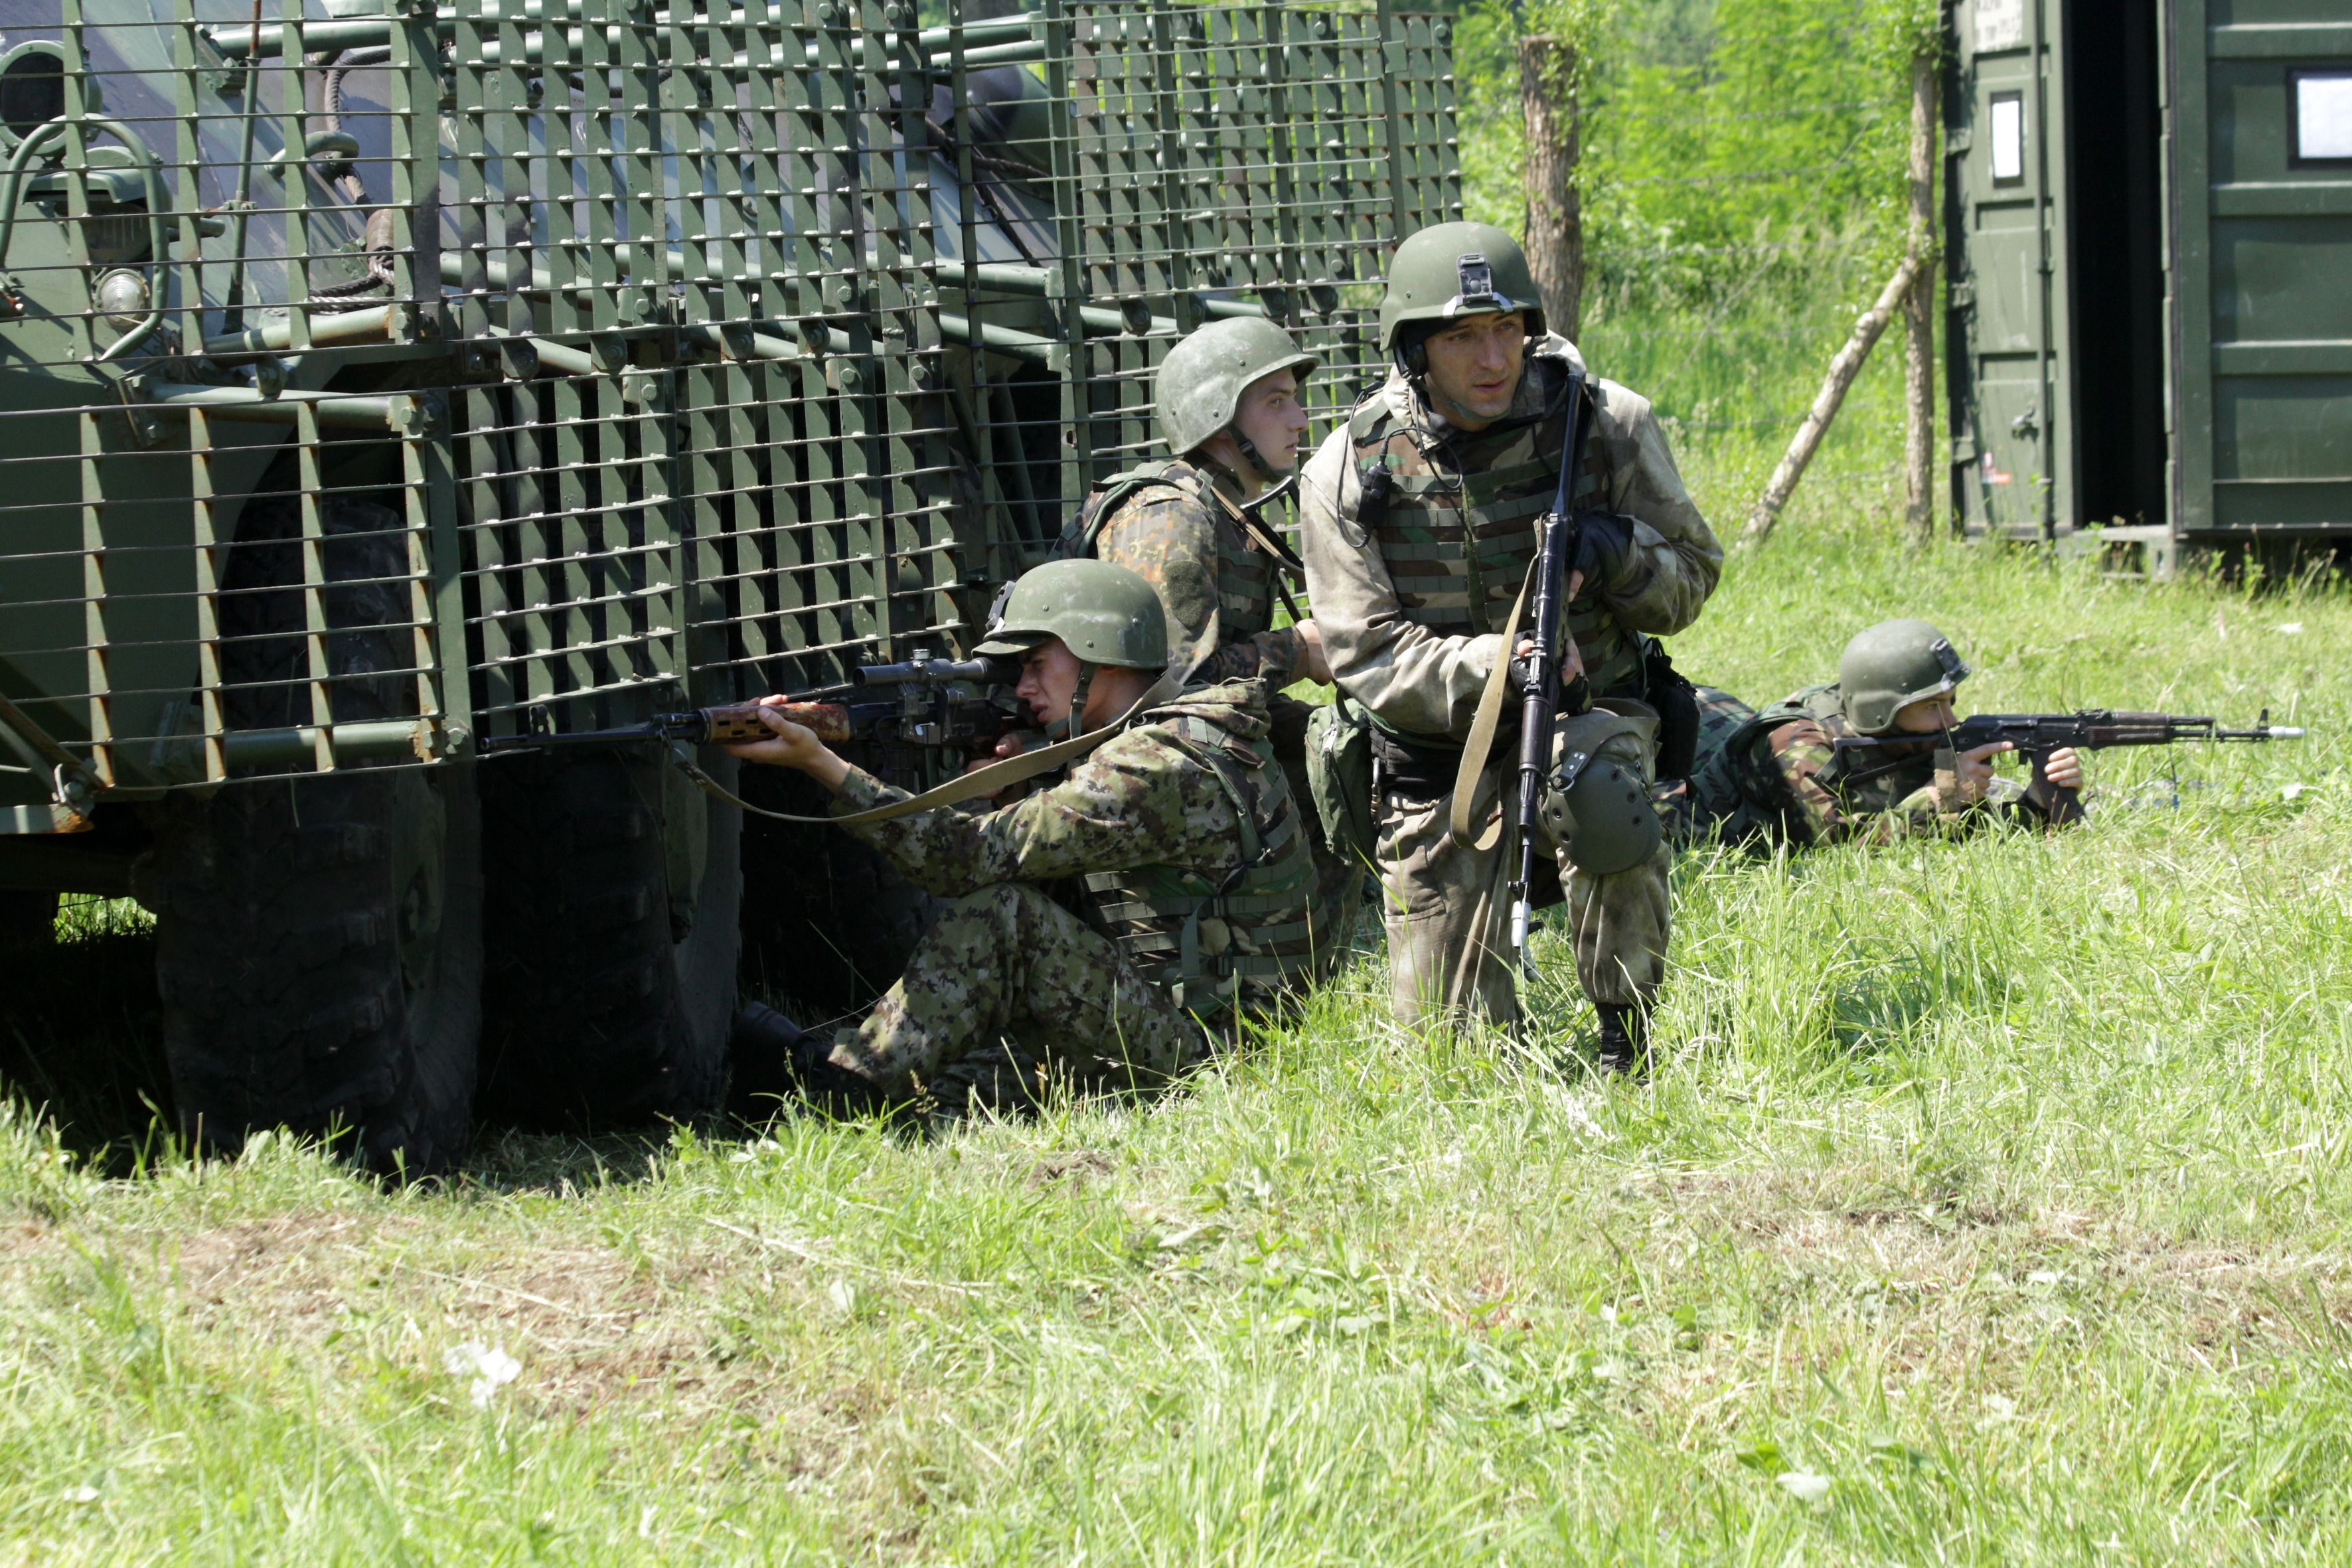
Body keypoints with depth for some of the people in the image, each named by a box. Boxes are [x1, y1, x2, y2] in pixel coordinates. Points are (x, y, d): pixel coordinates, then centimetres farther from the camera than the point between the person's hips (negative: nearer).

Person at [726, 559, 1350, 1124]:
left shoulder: (1157, 768, -19)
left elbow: (973, 856, -22)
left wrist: (823, 765, -22)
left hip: (1199, 1043, -11)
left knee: (1002, 913, -18)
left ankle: (850, 1082, -10)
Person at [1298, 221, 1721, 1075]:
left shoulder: (1607, 424, -12)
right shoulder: (1347, 475, -13)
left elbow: (1690, 575, -3)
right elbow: (1370, 656, -15)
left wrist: (1611, 554, -26)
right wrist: (1498, 666, -33)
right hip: (1441, 742, 1)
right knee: (1443, 1032, -1)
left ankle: (1627, 1037, -20)